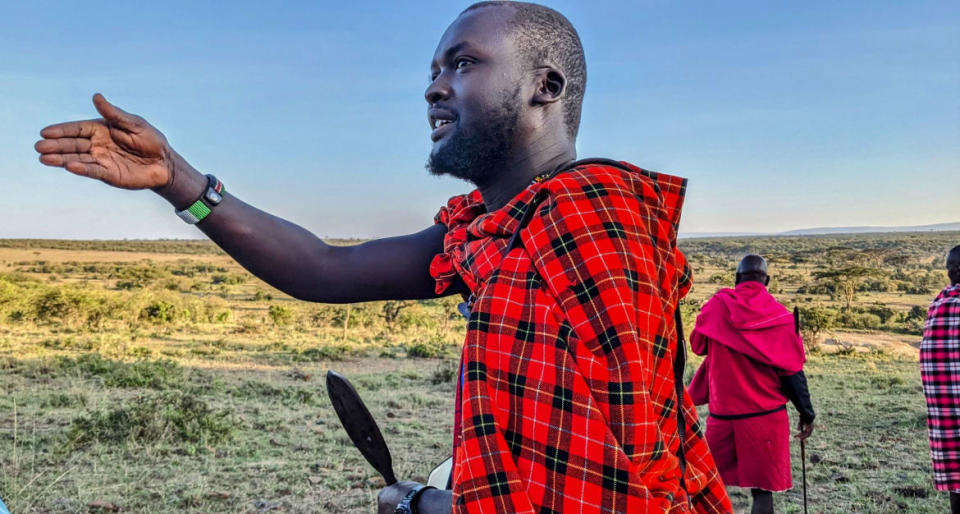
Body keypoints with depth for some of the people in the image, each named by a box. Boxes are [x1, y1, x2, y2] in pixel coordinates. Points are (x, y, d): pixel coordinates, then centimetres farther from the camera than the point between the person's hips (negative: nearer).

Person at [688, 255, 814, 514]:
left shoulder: (716, 306, -3)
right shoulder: (780, 316, -5)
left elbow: (698, 345, 11)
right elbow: (792, 372, -3)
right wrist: (806, 413, 7)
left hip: (723, 414, 1)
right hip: (767, 416, -1)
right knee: (763, 489, 5)